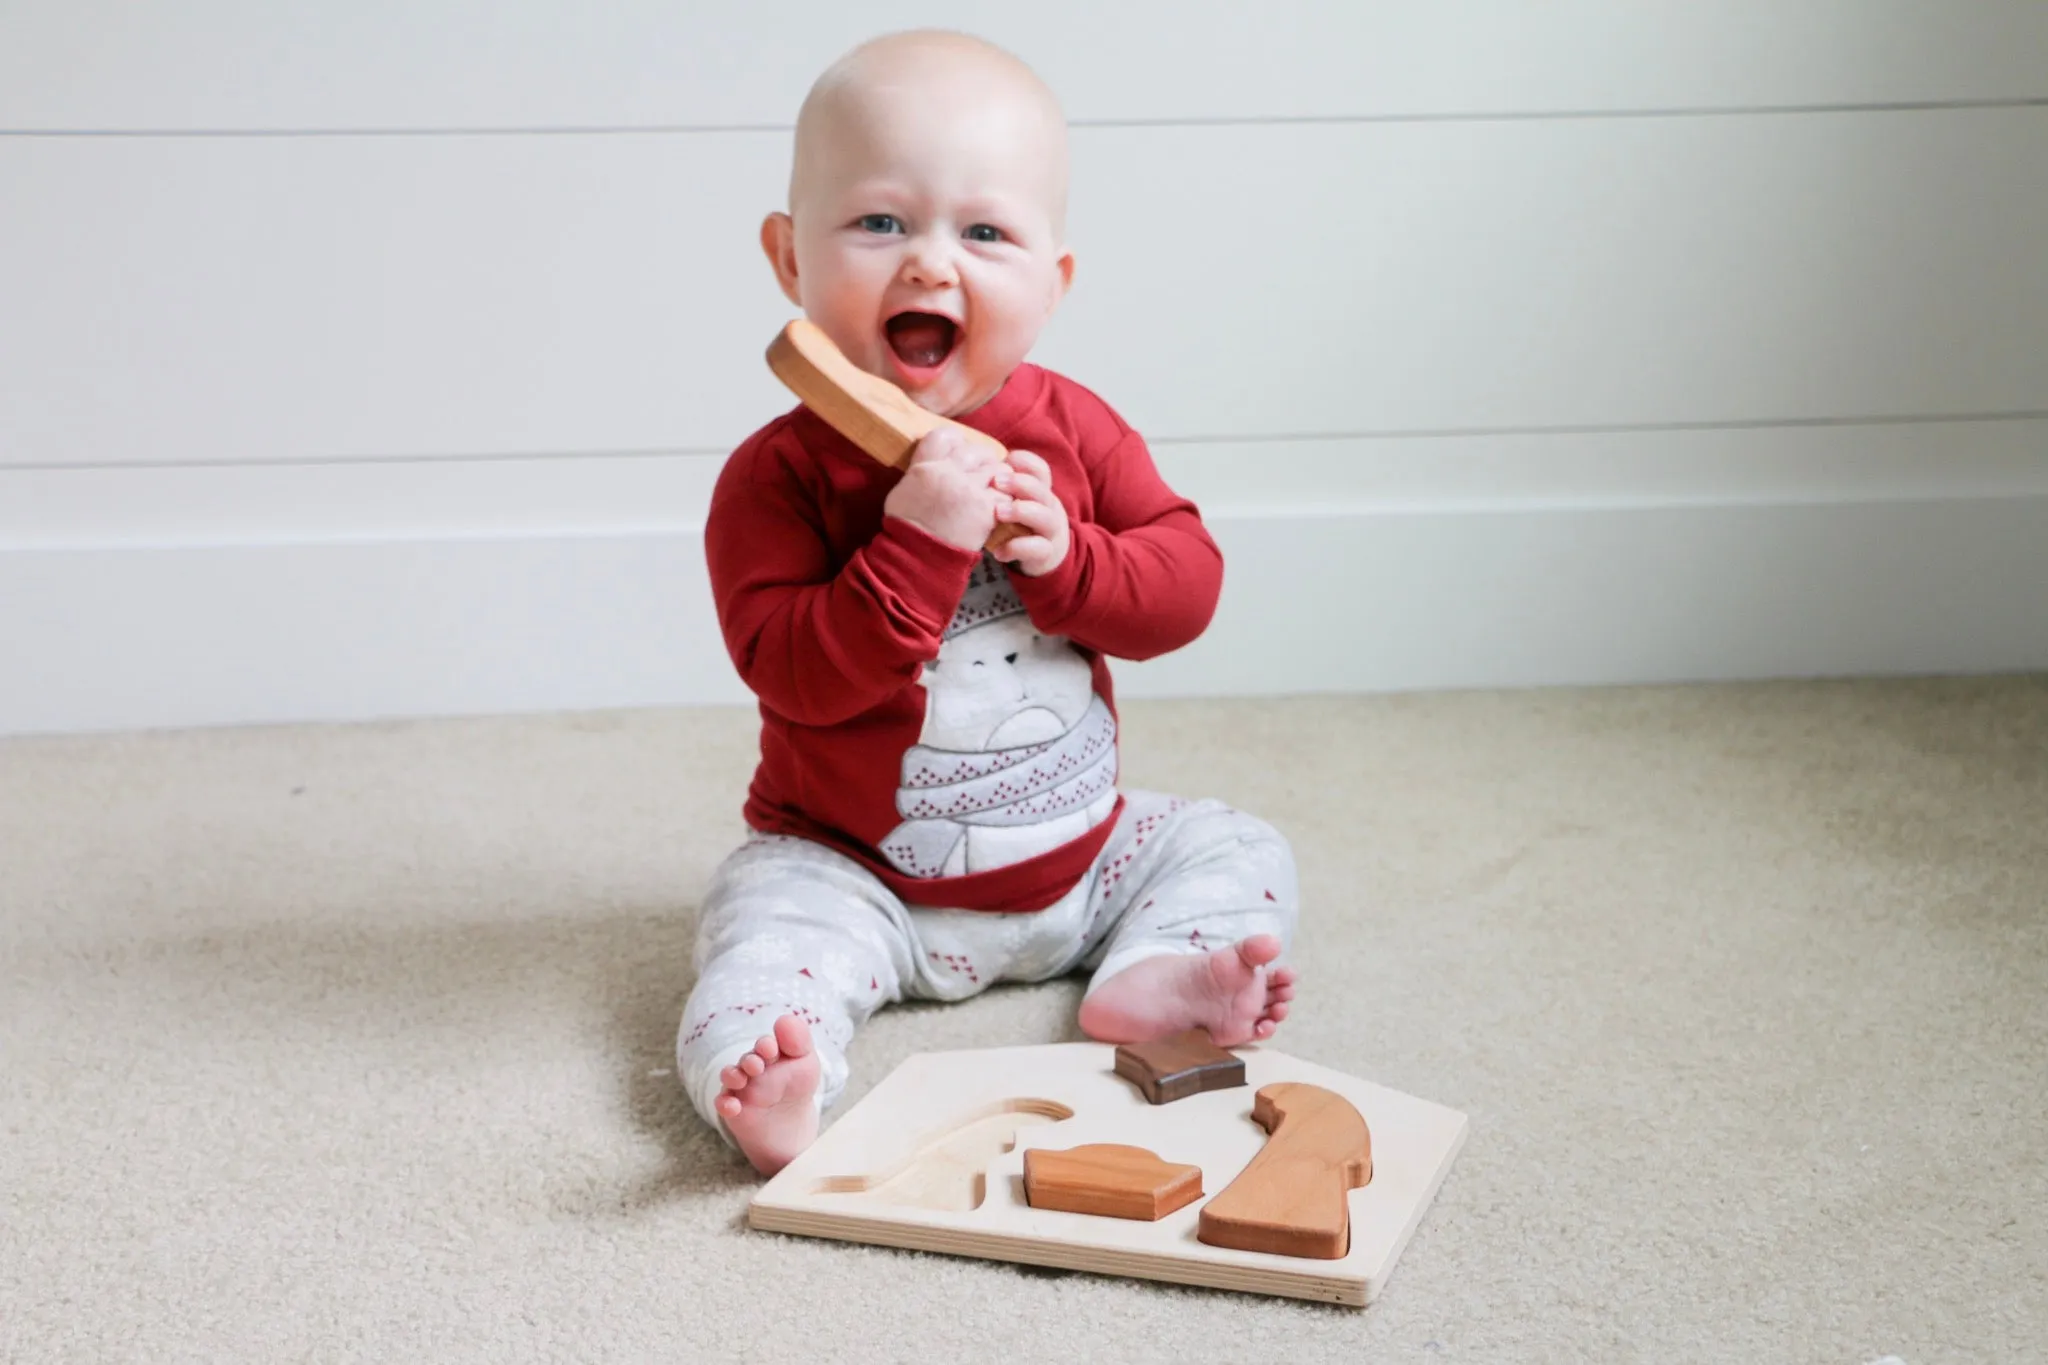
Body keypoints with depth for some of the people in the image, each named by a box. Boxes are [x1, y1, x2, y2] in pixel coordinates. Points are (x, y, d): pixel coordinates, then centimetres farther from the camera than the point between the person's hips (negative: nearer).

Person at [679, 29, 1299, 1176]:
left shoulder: (1073, 430, -3)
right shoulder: (779, 476, -16)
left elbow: (1189, 584, -5)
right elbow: (796, 673, -25)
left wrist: (1064, 556, -24)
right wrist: (919, 545, -37)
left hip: (1077, 854, 5)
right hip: (854, 875, -4)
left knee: (1240, 854, 2)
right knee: (767, 932, -30)